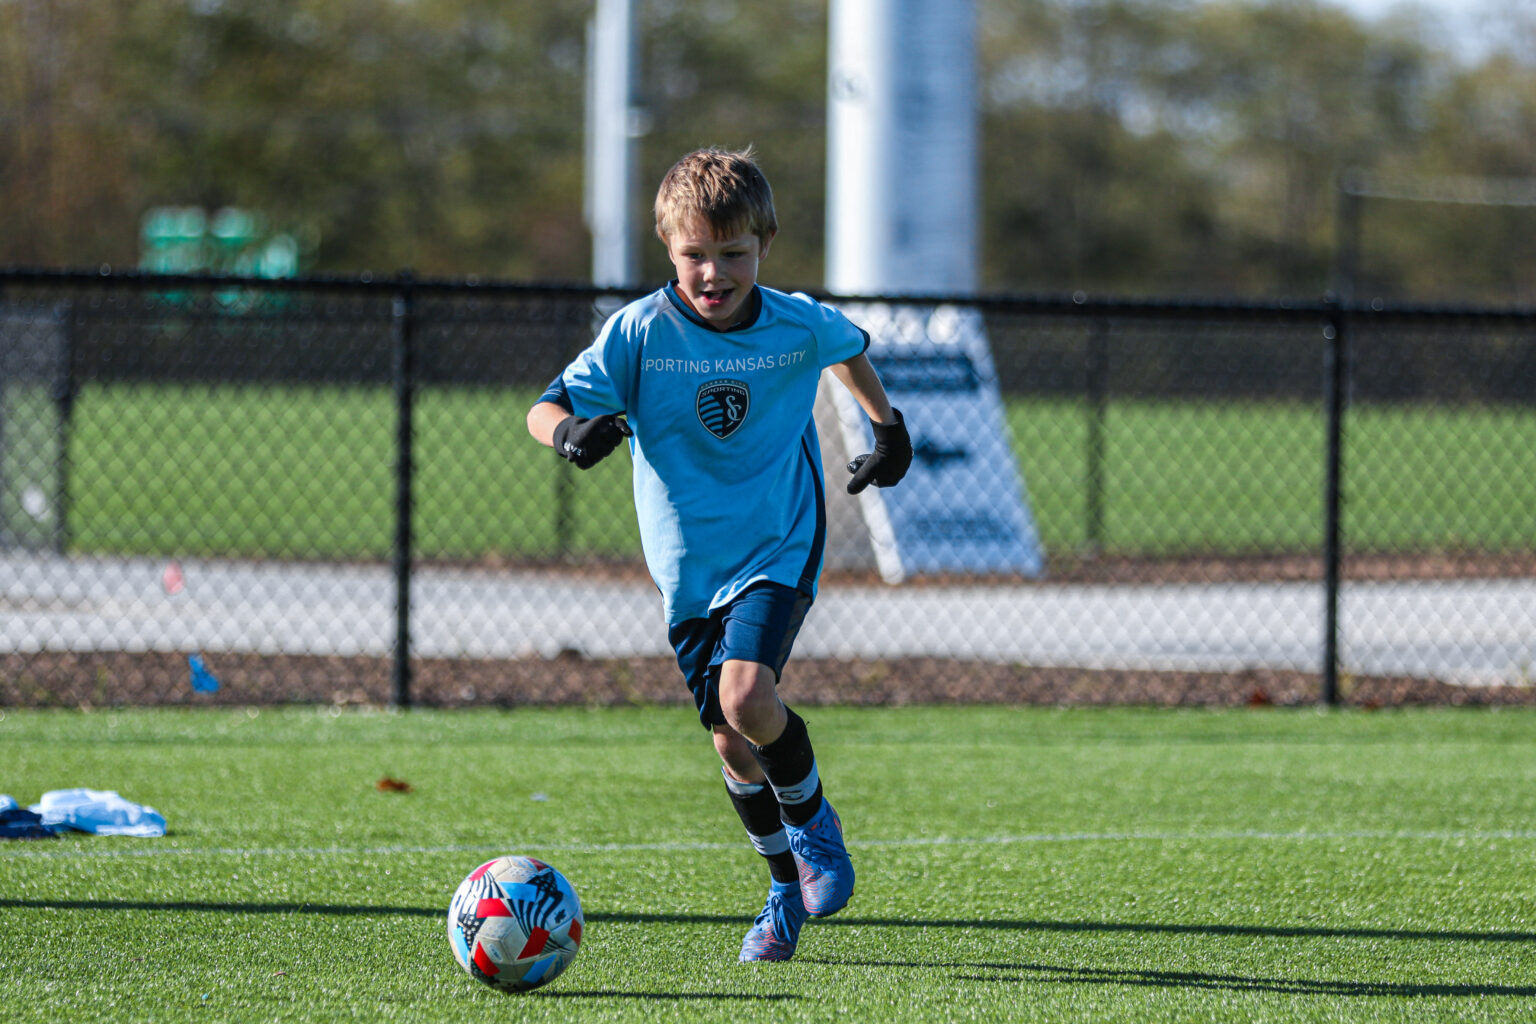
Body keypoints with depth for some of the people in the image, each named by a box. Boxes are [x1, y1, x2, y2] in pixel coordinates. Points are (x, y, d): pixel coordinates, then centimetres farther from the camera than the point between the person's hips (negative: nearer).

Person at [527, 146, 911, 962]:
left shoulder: (798, 326, -8)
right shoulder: (640, 332, -13)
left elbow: (849, 348, 17)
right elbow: (544, 409, -16)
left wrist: (887, 427, 25)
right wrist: (573, 431, -37)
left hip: (777, 549, -2)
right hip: (687, 563, 2)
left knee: (745, 694, -25)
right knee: (731, 742, 5)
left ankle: (812, 820, 3)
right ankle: (788, 888, 27)